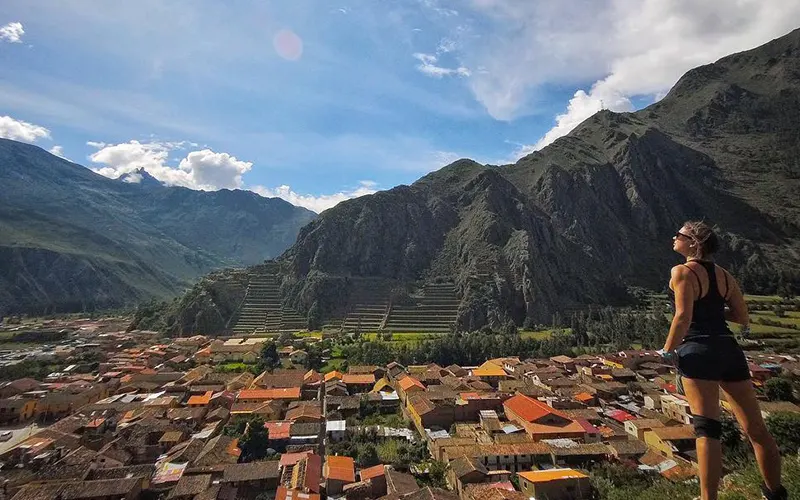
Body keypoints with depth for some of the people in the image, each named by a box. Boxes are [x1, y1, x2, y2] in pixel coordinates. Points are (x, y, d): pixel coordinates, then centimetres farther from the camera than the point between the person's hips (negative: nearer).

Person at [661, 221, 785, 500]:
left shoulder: (682, 272, -8)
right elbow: (743, 319, 14)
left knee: (707, 429, -5)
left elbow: (683, 317, -18)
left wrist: (667, 351, -9)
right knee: (756, 428, 15)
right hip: (729, 351, 7)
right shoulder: (724, 275, 12)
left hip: (697, 352, -6)